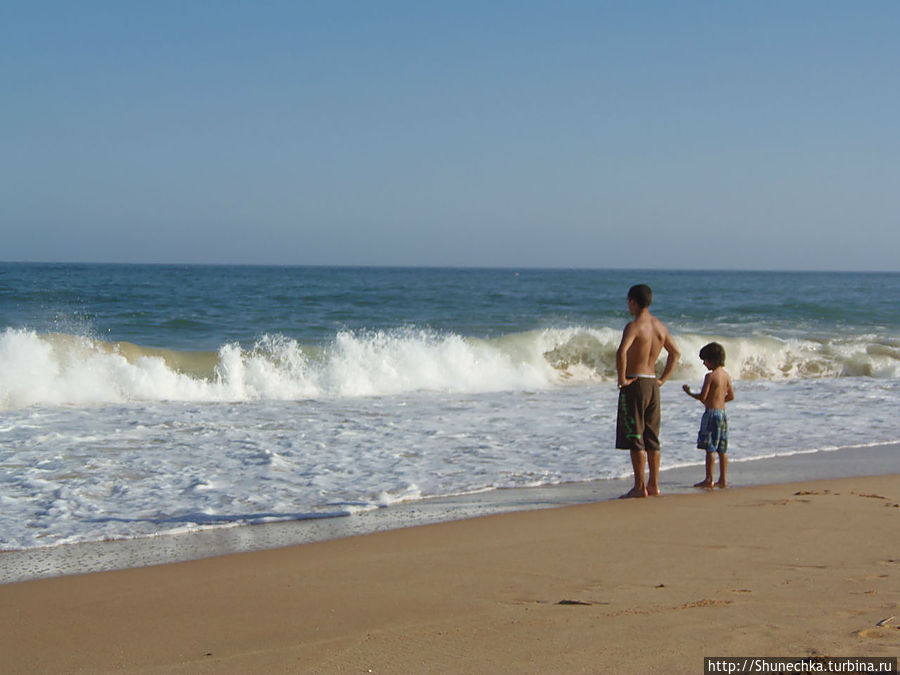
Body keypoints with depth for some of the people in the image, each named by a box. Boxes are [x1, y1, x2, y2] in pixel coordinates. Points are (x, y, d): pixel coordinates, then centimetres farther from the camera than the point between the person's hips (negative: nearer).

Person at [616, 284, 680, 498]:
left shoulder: (634, 326, -14)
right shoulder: (660, 326, 11)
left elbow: (621, 352, -29)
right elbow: (675, 353, 21)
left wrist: (621, 379, -19)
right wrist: (662, 379, 19)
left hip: (635, 383, -7)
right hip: (653, 384, 7)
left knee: (635, 437, -4)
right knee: (652, 437, 11)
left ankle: (639, 487, -4)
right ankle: (653, 485, 14)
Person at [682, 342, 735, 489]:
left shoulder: (710, 376, -14)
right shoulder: (726, 375, 10)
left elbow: (702, 397, -15)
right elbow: (731, 396, 14)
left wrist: (688, 392, 0)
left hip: (711, 412, -8)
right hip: (723, 412, 8)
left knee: (710, 448, -6)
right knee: (722, 449, 10)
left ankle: (709, 480, -5)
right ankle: (722, 480, 12)